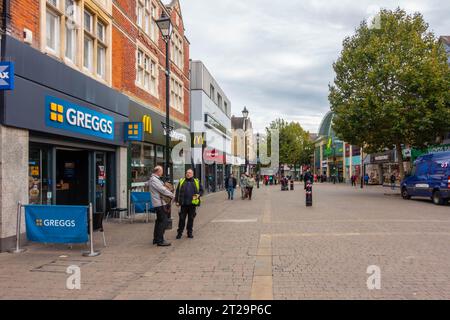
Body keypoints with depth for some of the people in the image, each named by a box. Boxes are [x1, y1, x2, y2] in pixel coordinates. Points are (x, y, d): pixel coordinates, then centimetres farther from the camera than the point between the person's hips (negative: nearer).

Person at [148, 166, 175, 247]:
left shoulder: (156, 179, 19)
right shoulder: (153, 179, -15)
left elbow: (162, 188, 23)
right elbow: (162, 190, -19)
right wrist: (172, 195, -9)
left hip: (161, 203, 11)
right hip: (160, 203, -11)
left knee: (159, 221, 16)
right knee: (164, 221, -10)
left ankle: (156, 239, 24)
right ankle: (160, 240, -7)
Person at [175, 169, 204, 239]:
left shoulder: (196, 182, 9)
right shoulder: (181, 181, 9)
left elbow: (201, 190, 12)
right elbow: (177, 192, 9)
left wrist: (198, 195, -8)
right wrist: (177, 201, 2)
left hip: (192, 203, 0)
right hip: (183, 204, 0)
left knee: (191, 219, 7)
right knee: (182, 218, 2)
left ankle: (190, 233, 18)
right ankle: (180, 233, 12)